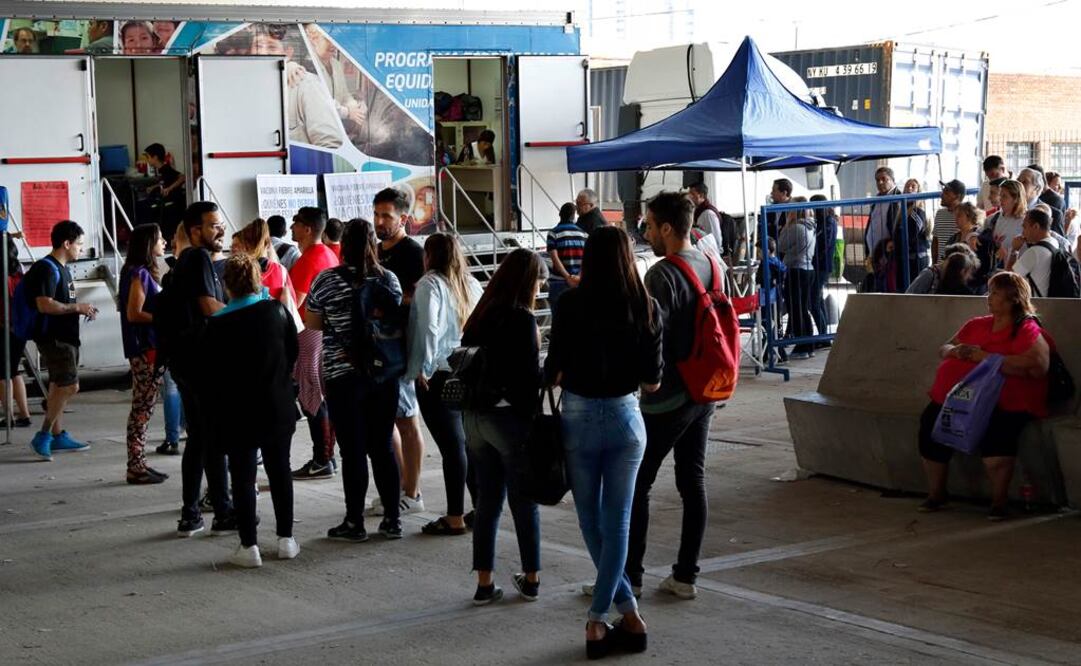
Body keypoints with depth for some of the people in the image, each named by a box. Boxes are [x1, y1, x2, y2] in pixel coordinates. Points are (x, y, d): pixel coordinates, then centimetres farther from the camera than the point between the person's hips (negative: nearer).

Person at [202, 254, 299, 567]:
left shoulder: (218, 325, -13)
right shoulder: (277, 312, -4)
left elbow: (208, 375, -7)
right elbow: (293, 353, 7)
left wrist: (216, 409, 6)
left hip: (237, 414, -3)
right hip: (278, 407, 3)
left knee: (242, 477, 4)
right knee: (280, 470, 14)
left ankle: (249, 546, 4)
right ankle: (286, 539, 19)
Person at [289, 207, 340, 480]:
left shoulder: (308, 260, -16)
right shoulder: (329, 255, 13)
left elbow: (294, 303, -21)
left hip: (310, 332, -9)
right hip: (328, 329, 9)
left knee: (312, 399, -5)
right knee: (324, 397, 13)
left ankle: (321, 461, -3)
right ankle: (327, 455, 18)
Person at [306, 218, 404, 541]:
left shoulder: (327, 280, -9)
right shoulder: (389, 279, 2)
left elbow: (311, 323, 1)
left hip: (344, 375, -3)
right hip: (385, 375, 4)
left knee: (353, 449, 2)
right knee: (383, 446, 11)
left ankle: (354, 523, 7)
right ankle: (392, 518, 15)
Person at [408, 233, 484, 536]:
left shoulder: (430, 284, -8)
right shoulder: (472, 284, 10)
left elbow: (428, 328, -17)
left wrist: (422, 369, -11)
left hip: (439, 375, -6)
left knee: (452, 445, -4)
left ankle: (455, 517, 1)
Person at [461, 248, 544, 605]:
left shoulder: (481, 315, 8)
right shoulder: (523, 320, -14)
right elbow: (529, 378, -17)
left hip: (474, 418, 6)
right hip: (511, 417, -6)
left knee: (487, 499, 12)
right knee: (524, 501, 9)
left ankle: (485, 583, 13)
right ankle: (531, 578, 20)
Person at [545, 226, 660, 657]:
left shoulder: (573, 305, -12)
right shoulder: (646, 308, -5)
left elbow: (553, 374, -8)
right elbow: (652, 383, -2)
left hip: (579, 419, -2)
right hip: (625, 418, 2)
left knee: (591, 521, 15)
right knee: (617, 521, 9)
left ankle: (628, 608, 18)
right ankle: (598, 617, 5)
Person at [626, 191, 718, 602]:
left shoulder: (663, 275, -18)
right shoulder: (710, 266, 7)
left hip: (666, 399, -8)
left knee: (636, 484, 2)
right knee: (692, 482, 10)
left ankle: (629, 575, 6)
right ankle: (686, 575, 15)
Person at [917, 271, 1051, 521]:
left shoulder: (1028, 330, -1)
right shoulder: (976, 325, 20)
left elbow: (1037, 367, -18)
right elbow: (943, 349, 29)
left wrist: (985, 357, -16)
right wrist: (955, 351, 2)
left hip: (1007, 403, -6)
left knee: (996, 426, -37)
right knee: (932, 419, -21)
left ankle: (999, 501, -20)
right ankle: (935, 494, -5)